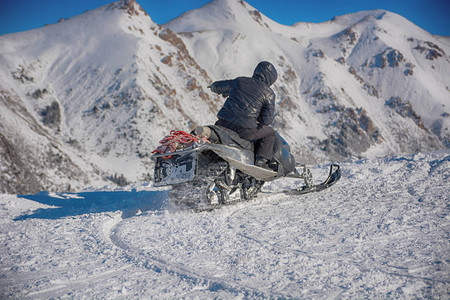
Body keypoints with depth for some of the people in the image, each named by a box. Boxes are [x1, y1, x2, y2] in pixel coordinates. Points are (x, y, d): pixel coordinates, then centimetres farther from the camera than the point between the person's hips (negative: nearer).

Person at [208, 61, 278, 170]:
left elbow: (217, 86, 26)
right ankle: (261, 161, 6)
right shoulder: (269, 94, 4)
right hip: (245, 130, -3)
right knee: (270, 133, 21)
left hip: (224, 124, 4)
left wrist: (213, 87, 49)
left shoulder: (239, 81, 14)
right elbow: (267, 120, 3)